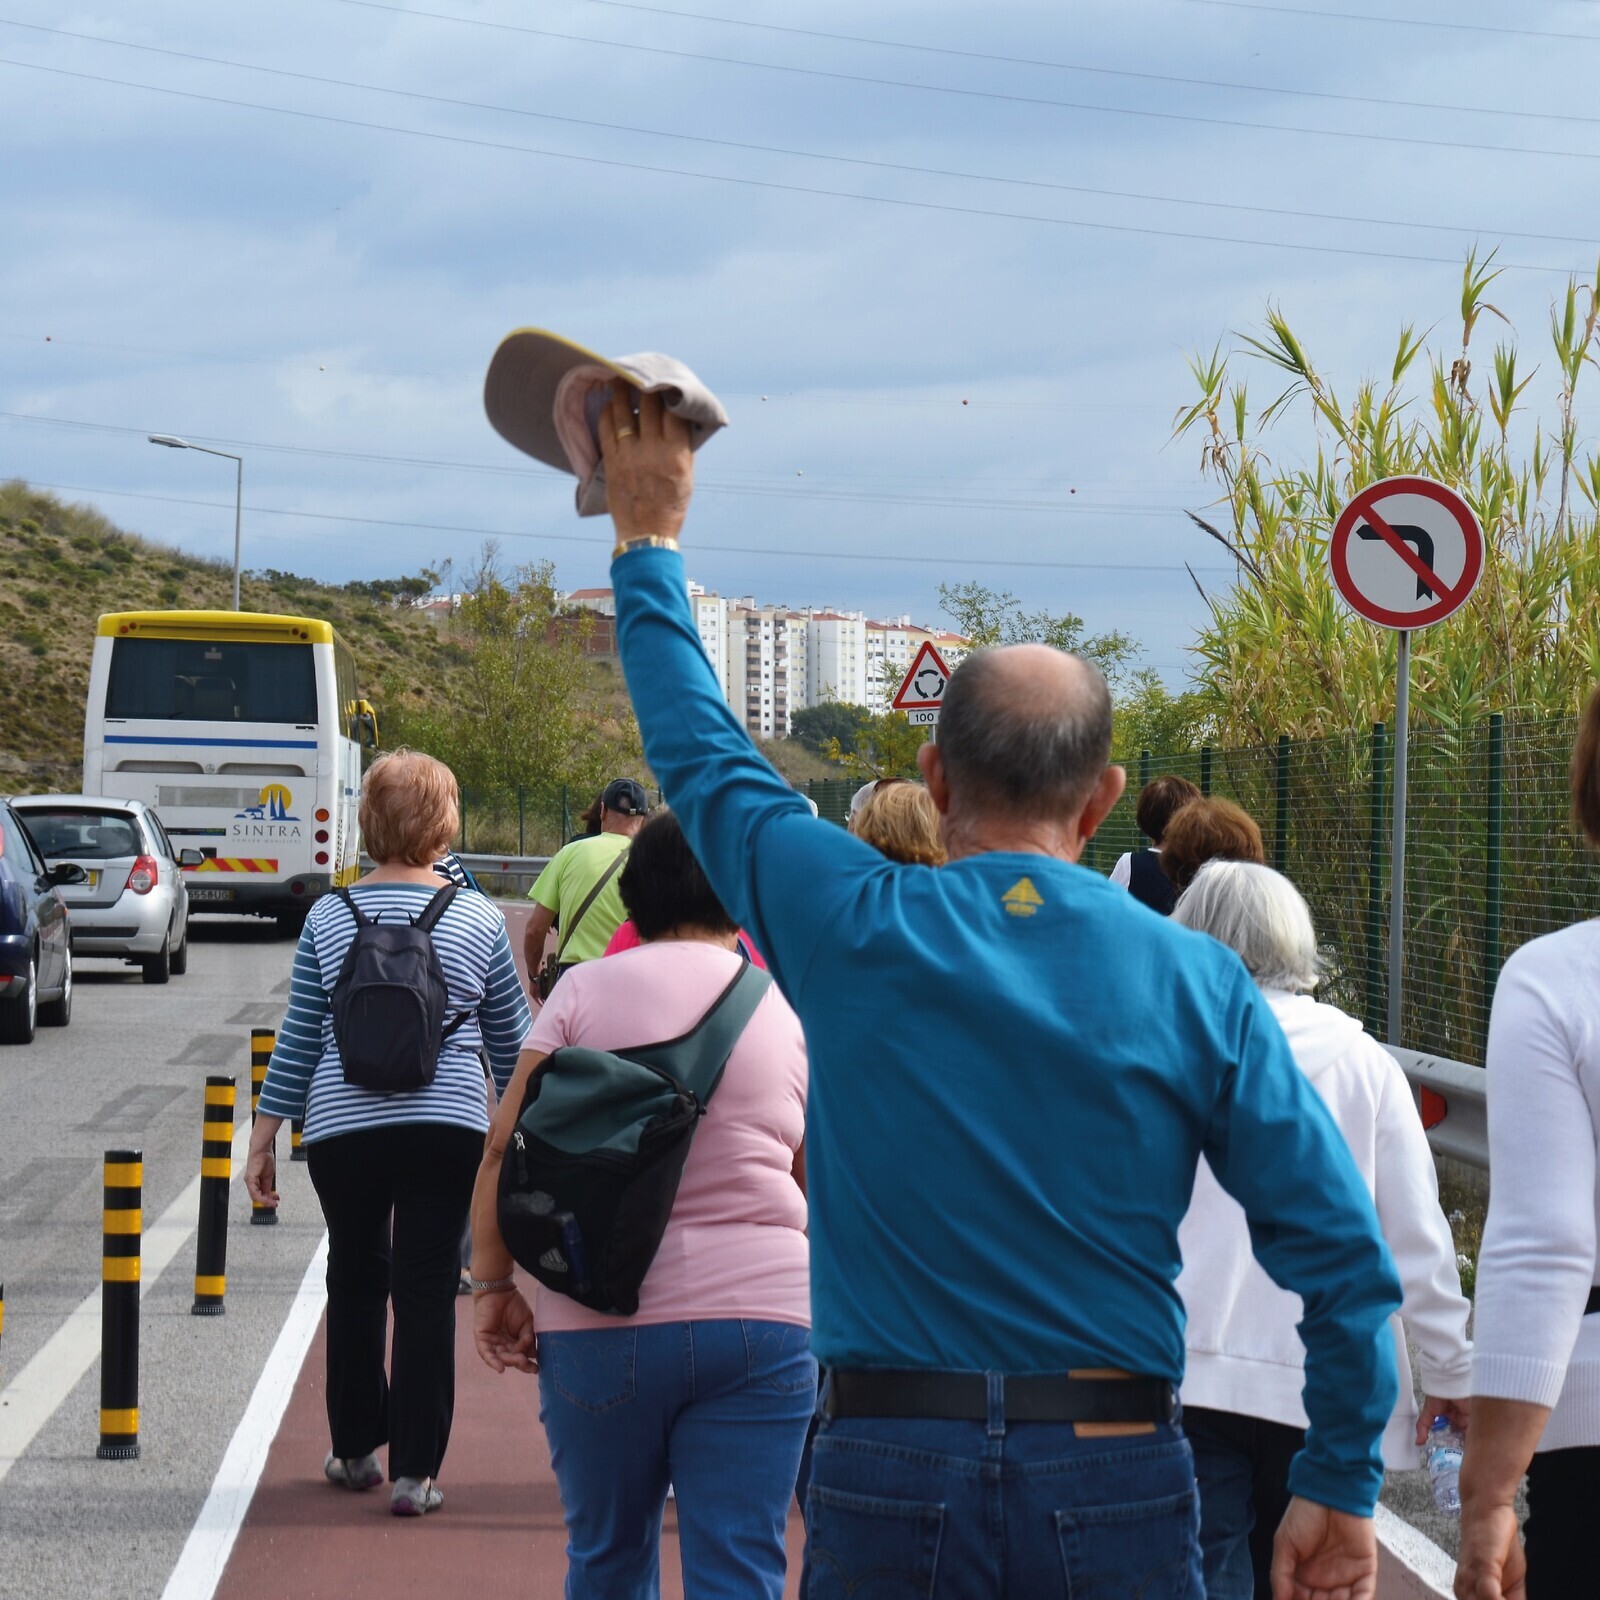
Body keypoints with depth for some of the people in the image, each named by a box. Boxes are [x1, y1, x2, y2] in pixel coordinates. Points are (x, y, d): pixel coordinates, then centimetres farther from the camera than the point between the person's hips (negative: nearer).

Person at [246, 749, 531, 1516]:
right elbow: (510, 1040, 7)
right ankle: (414, 1469, 2)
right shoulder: (479, 919, -1)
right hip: (448, 1129, -1)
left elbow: (298, 1040, 3)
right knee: (427, 1292, 2)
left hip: (342, 1129, 1)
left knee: (355, 1280, 18)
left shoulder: (328, 917, 0)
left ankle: (355, 1450, 27)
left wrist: (262, 1139, 10)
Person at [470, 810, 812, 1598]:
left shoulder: (586, 989, 1)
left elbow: (504, 1148, -3)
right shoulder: (788, 1008, 6)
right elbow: (816, 1183, 12)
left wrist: (493, 1284, 5)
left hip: (601, 1322, 0)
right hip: (763, 1319, 0)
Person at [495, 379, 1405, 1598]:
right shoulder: (1196, 984, -4)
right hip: (1115, 1485, 0)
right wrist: (1340, 1487, 6)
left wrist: (649, 545, 26)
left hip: (890, 1466, 0)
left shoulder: (853, 932, -4)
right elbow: (1342, 1252, -4)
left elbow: (701, 753, 13)